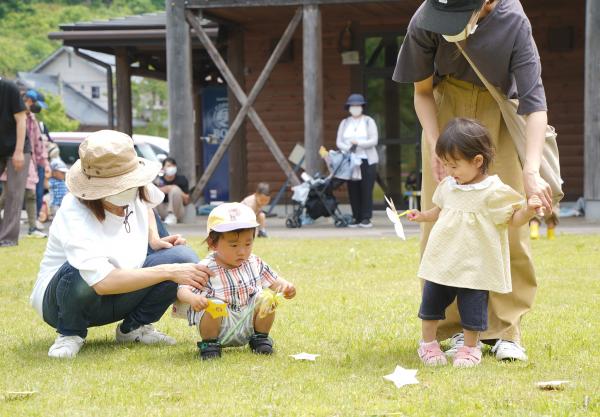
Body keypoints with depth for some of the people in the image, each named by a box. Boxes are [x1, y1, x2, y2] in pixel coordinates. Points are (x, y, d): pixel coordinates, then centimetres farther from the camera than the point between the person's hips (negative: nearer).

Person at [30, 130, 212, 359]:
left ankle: (134, 327, 2)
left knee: (184, 258, -17)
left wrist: (154, 239, -1)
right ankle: (70, 333, -9)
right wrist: (168, 272, -44)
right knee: (80, 272, -41)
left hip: (118, 298, 6)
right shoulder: (75, 214, -32)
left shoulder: (137, 193, -11)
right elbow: (102, 281, -44)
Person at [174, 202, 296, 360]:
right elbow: (183, 289, -19)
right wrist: (192, 298, -43)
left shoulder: (254, 264, 2)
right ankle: (209, 343, -8)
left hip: (248, 326, 4)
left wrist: (286, 286, -13)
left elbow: (274, 281, 11)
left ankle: (260, 337, 8)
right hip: (220, 329, -4)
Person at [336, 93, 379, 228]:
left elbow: (374, 141, -7)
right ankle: (356, 218, 3)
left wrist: (358, 143, -20)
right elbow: (339, 142, 6)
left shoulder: (369, 121, 4)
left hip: (367, 160, -3)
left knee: (366, 190, -8)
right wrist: (348, 148, -14)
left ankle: (366, 218, -6)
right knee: (353, 191, -1)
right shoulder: (344, 123, 14)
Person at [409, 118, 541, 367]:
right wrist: (422, 216, 22)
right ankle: (428, 342, 28)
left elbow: (513, 219, -10)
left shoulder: (494, 192, -13)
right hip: (442, 261, 6)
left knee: (472, 307, 3)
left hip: (474, 265, -5)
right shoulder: (447, 186, 6)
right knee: (431, 300, 12)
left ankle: (470, 347, 21)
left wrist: (528, 211, -27)